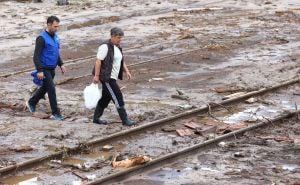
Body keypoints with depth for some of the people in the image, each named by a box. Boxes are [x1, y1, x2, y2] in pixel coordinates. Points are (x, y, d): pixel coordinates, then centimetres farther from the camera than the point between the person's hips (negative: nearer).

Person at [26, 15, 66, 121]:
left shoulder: (55, 36, 8)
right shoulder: (42, 38, -18)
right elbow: (36, 56, -21)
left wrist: (61, 64, 14)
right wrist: (39, 71, -26)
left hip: (52, 69, 8)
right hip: (44, 69, -8)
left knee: (45, 88, 20)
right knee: (51, 90, -9)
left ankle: (31, 103, 41)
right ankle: (55, 113, -2)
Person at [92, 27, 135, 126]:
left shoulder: (117, 47, 13)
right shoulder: (105, 47, -16)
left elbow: (121, 61, 23)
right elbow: (98, 61, -18)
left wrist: (126, 71, 10)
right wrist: (96, 76, -21)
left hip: (112, 77, 9)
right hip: (106, 77, -9)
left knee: (106, 98, 14)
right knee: (118, 97, -8)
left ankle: (96, 118, 23)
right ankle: (125, 119, -3)